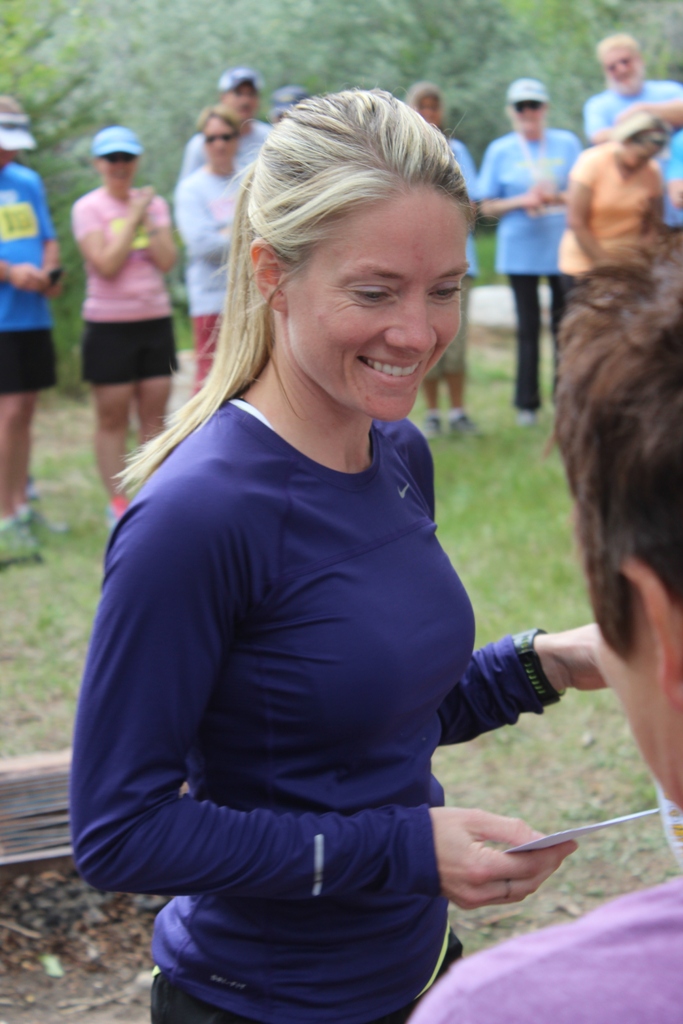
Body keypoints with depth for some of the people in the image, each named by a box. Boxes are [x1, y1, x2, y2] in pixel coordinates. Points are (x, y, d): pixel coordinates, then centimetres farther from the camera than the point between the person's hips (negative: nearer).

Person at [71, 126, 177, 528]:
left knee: (154, 416, 5)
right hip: (109, 324, -3)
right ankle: (118, 502, 7)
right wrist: (132, 219, -11)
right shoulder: (88, 208, -3)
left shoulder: (155, 204, 9)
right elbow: (106, 264, -14)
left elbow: (167, 260, -3)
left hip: (156, 318, 4)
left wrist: (146, 219, -10)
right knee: (112, 418, 1)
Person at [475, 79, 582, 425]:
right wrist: (521, 202, -13)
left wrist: (557, 198, -12)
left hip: (563, 248, 1)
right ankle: (527, 403, 9)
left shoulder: (567, 143, 7)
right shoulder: (500, 150, 5)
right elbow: (487, 206, 4)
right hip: (520, 250, 0)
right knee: (528, 325, 2)